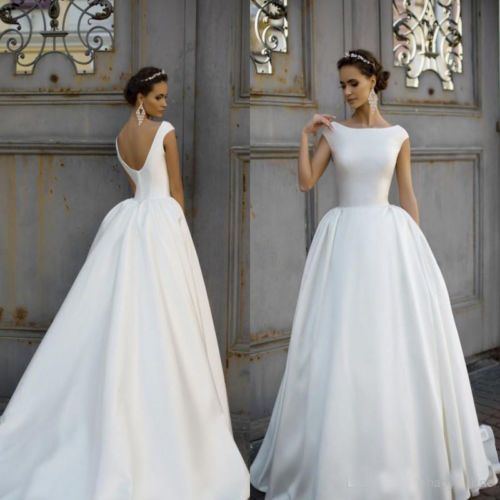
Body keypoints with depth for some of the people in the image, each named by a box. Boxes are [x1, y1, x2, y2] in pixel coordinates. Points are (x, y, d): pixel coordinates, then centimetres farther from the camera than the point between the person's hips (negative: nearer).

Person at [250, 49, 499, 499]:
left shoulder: (397, 136, 7)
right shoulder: (334, 131, 6)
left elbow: (408, 196, 9)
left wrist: (416, 245, 5)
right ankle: (346, 457, 12)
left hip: (389, 236, 1)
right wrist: (306, 134, -4)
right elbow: (306, 182, -3)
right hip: (345, 238, 0)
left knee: (398, 340, 2)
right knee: (343, 345, -1)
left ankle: (403, 455, 19)